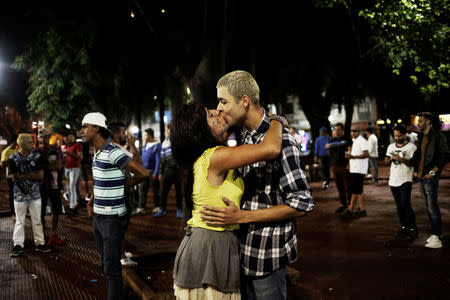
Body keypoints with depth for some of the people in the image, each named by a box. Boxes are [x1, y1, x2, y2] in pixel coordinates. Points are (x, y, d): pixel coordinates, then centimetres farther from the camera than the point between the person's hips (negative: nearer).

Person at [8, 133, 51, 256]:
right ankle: (18, 245, 16)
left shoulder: (37, 156, -3)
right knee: (19, 221, 8)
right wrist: (31, 174, -16)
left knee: (37, 221, 9)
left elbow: (40, 176, -8)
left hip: (35, 194, 2)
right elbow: (15, 178, -11)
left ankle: (39, 243, 18)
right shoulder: (13, 159, -7)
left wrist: (23, 175, -15)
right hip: (20, 195, -1)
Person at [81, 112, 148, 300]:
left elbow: (142, 173, -21)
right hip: (98, 217, 9)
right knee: (105, 264, 18)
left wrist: (124, 185, -6)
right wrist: (92, 200, 8)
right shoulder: (96, 154, 11)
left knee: (111, 268, -3)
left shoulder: (112, 152, -18)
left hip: (112, 219, -9)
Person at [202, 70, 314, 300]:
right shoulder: (246, 136, 8)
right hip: (244, 246, 8)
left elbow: (302, 203, -23)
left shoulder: (279, 139, -20)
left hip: (267, 253, -8)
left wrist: (241, 216, -24)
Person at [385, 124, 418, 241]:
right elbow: (386, 160, 16)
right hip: (393, 180, 6)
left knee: (406, 204, -12)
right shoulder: (391, 146, 14)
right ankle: (404, 226, 20)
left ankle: (413, 229, -4)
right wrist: (390, 159, -5)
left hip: (405, 180, -6)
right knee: (399, 205, 11)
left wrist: (400, 159, -22)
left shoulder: (411, 147, -5)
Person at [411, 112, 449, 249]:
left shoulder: (437, 135, -10)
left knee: (432, 208, -8)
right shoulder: (421, 137, 14)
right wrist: (415, 169, 11)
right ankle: (437, 232, 23)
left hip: (430, 178, -8)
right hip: (421, 177, 8)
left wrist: (433, 171, -16)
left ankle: (436, 238, -5)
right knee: (428, 207, 13)